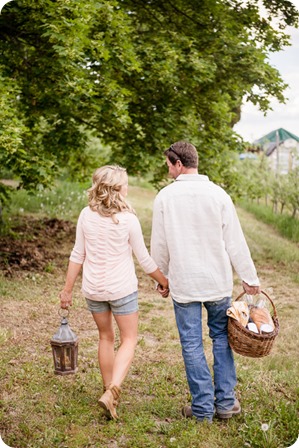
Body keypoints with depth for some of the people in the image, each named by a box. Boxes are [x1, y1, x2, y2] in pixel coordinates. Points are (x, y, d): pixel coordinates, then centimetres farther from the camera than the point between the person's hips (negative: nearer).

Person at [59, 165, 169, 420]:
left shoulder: (86, 215, -5)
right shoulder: (128, 219, -14)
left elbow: (78, 255, 0)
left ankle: (109, 391, 30)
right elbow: (145, 260, -6)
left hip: (93, 289, 4)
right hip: (122, 289, -4)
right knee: (129, 339, 9)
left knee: (106, 337, 20)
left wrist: (68, 289, 8)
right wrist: (164, 281, 8)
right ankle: (112, 391, -9)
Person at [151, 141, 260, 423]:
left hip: (183, 283, -1)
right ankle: (225, 402, 19)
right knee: (222, 337, 15)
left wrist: (161, 277, 15)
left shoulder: (165, 197, -6)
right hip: (218, 281, 1)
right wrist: (249, 278, 6)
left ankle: (202, 408, 13)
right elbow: (235, 241, -3)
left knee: (192, 344, 6)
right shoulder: (218, 194, -5)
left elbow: (159, 245, 1)